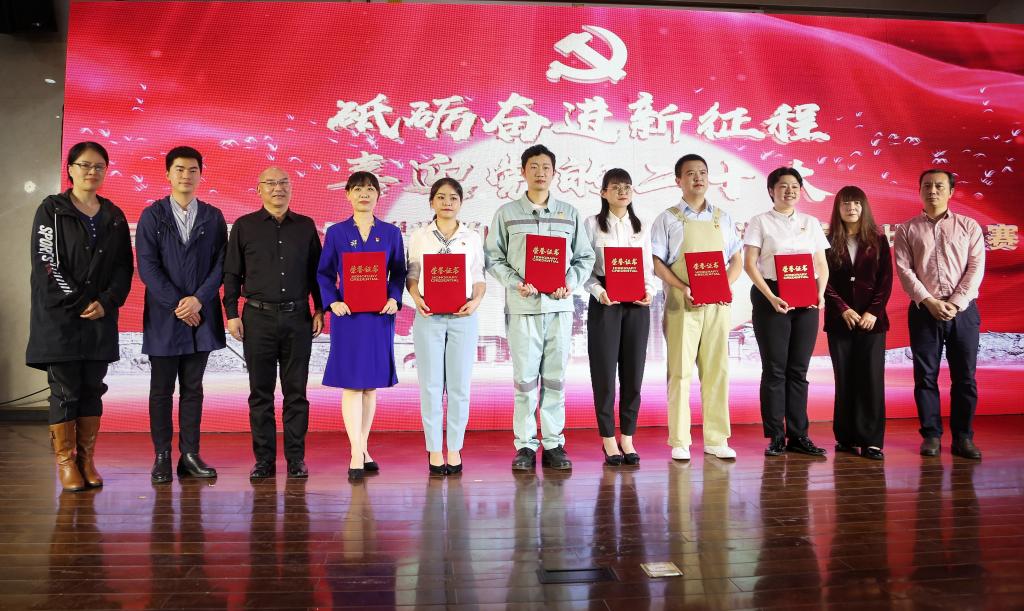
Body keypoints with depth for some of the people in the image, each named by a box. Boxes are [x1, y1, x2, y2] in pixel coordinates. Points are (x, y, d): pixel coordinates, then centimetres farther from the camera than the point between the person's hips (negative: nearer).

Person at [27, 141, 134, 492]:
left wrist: (106, 302, -8)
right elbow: (46, 264, -7)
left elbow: (124, 266, 7)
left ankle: (87, 460, 13)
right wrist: (79, 303, -12)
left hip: (101, 318, 3)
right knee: (65, 391, -1)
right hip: (59, 317, -3)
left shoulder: (114, 216, 11)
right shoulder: (52, 210, 1)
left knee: (93, 390, 5)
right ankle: (65, 462, 9)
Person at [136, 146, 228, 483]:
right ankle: (162, 457, 12)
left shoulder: (213, 217, 8)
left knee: (193, 389, 7)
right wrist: (177, 304, -11)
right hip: (163, 315, -2)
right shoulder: (152, 215, 3)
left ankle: (190, 455, 13)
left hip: (200, 314, 2)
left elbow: (220, 264, 2)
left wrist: (199, 299, -11)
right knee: (161, 390, 5)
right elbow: (147, 266, -4)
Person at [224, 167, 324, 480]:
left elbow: (316, 272, 12)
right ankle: (264, 460, 12)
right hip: (258, 318, -1)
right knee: (261, 393, 4)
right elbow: (232, 273, 6)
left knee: (296, 392, 4)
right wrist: (232, 314, 0)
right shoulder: (244, 226, 6)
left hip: (298, 318, 1)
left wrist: (320, 310, 6)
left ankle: (296, 459, 12)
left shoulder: (306, 226, 10)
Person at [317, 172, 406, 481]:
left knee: (372, 383, 9)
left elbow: (399, 272, 7)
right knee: (351, 382, -3)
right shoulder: (336, 232, 4)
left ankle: (363, 449, 21)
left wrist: (394, 299, -9)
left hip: (380, 316, 2)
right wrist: (333, 301, -10)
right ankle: (356, 455, -1)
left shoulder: (391, 233, 7)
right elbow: (323, 273, 4)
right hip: (348, 316, -2)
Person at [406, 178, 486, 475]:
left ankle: (455, 449, 12)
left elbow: (479, 277, 8)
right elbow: (412, 274, 6)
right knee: (431, 385, 1)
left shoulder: (472, 237, 9)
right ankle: (434, 450, 10)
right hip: (428, 316, 0)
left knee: (459, 385, 2)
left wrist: (476, 301, -10)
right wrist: (416, 297, -12)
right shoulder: (419, 236, 8)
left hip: (462, 317, 1)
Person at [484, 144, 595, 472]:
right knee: (525, 377, 0)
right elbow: (493, 258, 3)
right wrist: (516, 282, -12)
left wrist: (571, 281, -7)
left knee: (555, 377, 5)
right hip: (522, 306, -1)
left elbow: (585, 257, 11)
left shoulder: (569, 214, 11)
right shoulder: (506, 213, 6)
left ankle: (554, 444, 13)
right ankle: (525, 445, 8)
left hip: (559, 304, 2)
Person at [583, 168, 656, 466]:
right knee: (604, 371, -1)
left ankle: (627, 438, 14)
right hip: (604, 302, -3)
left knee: (633, 370, 4)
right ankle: (608, 440, 9)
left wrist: (650, 291, -7)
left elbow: (649, 267, 12)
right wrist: (599, 292, -18)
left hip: (636, 304, 3)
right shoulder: (592, 224, 3)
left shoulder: (641, 227, 14)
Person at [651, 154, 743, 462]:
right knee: (681, 370, -2)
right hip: (682, 304, -3)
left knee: (717, 370, 4)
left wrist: (726, 284, -6)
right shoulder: (668, 219, 5)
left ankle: (716, 439, 12)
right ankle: (679, 441, 4)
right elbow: (658, 263, -2)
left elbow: (736, 261, 14)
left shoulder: (723, 218, 15)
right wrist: (683, 288, -16)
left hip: (718, 304, 3)